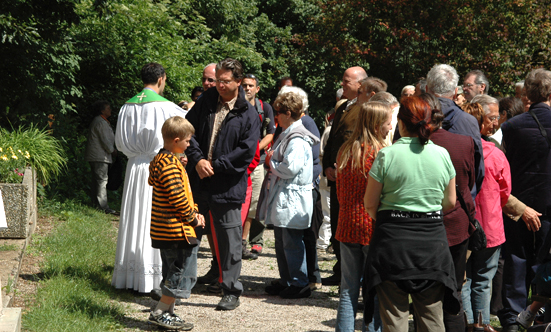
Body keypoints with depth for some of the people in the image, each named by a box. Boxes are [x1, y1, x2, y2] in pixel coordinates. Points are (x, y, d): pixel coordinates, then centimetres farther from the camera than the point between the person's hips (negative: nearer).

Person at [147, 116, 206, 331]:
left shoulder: (162, 160, 15)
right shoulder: (168, 164, -19)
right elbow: (177, 196, -22)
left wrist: (194, 213, 10)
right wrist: (192, 218, -10)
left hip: (165, 230, 11)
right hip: (177, 230, -11)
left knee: (173, 272, 17)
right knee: (183, 273, -4)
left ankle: (167, 312, 22)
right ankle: (160, 313, 0)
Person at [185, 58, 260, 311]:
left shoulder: (248, 114, -3)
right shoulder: (206, 101, 7)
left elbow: (247, 151, -10)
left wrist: (215, 166, -12)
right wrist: (197, 160, -9)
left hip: (228, 186, -3)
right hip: (197, 181, 3)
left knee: (229, 240, 2)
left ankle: (231, 292, 13)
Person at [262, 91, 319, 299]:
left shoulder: (297, 140, -18)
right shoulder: (287, 135, 15)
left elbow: (290, 168, -26)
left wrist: (272, 162, -9)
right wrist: (272, 160, 6)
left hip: (292, 199, -11)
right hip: (282, 197, 11)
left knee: (292, 243, -6)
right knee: (281, 242, 16)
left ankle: (300, 284, 2)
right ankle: (286, 281, 25)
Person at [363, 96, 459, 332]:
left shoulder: (386, 155, -9)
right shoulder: (442, 154, 0)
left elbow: (370, 204, -3)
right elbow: (450, 202, 9)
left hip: (393, 236, -2)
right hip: (432, 237, 3)